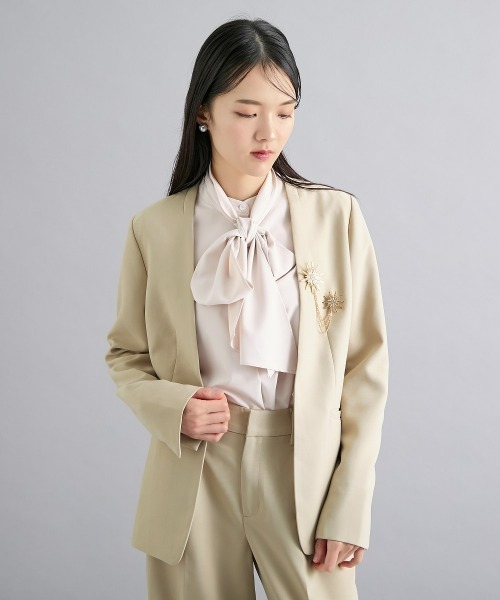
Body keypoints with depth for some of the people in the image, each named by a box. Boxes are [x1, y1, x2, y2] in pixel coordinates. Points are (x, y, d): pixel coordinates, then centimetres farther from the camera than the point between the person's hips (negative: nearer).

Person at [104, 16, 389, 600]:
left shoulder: (337, 216, -4)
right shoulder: (153, 229, -1)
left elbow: (366, 361, -1)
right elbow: (125, 354, 9)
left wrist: (350, 504, -5)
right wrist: (171, 408, -13)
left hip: (306, 473, 0)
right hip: (194, 474, 1)